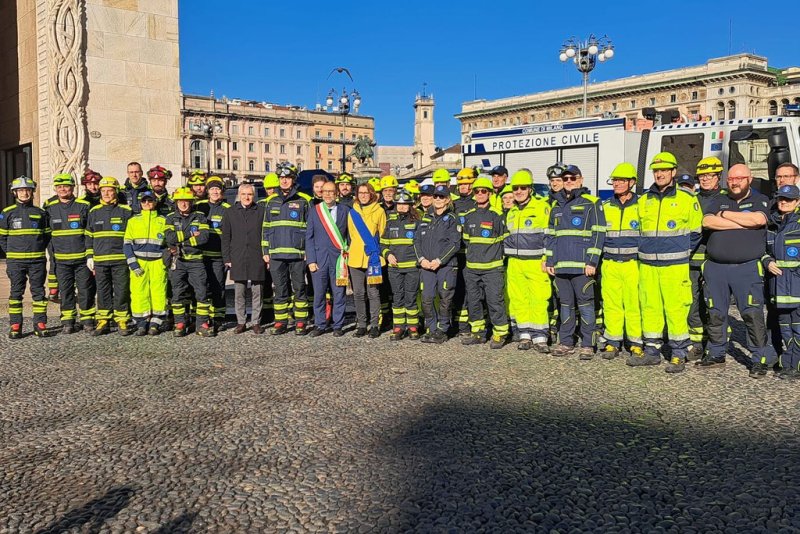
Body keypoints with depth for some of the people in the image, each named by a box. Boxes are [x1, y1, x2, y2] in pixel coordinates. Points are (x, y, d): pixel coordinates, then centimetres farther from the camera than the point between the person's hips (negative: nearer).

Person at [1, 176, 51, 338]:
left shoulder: (40, 213, 6)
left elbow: (47, 235, 15)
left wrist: (40, 249, 8)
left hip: (37, 260, 1)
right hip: (15, 261, 0)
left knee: (39, 291, 3)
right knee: (16, 292, 3)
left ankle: (40, 324, 9)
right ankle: (15, 326, 8)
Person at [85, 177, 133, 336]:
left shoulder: (125, 211, 3)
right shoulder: (94, 212, 13)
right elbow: (89, 236, 16)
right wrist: (89, 257, 9)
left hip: (120, 259, -3)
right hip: (100, 260, 3)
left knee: (121, 291, 0)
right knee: (102, 292, 7)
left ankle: (122, 322, 9)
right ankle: (103, 322, 15)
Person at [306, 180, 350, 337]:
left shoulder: (345, 210, 6)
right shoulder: (314, 211, 7)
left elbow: (350, 234, 9)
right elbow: (309, 237, 6)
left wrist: (349, 255, 2)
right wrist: (311, 260, -2)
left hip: (339, 258, 0)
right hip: (319, 258, 1)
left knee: (339, 294, 1)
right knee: (319, 294, 3)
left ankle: (338, 326, 12)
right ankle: (320, 325, 15)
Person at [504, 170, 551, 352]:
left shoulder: (542, 207, -3)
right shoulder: (511, 212, 16)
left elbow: (549, 235, -5)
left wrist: (546, 259, -10)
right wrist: (508, 255, 16)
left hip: (536, 262, -5)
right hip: (515, 263, 6)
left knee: (538, 301, -7)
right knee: (518, 300, 5)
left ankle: (539, 337, 1)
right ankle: (525, 335, 14)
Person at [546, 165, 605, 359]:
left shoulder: (592, 203, 1)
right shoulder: (557, 206, 19)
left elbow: (598, 233, -4)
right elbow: (551, 235, 22)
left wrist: (592, 261, -12)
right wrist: (550, 261, 14)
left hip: (582, 266, -5)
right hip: (561, 266, 5)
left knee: (585, 305, -2)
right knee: (565, 305, 10)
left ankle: (587, 345, 5)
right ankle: (565, 343, 17)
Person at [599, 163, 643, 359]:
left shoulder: (641, 206, 2)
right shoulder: (605, 207, 12)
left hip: (633, 264, -3)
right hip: (609, 264, 3)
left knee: (634, 304, -4)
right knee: (611, 303, 4)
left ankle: (636, 343, 7)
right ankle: (613, 342, 14)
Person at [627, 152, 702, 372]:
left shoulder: (686, 198, -1)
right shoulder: (644, 199, 12)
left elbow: (695, 232, 5)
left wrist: (679, 252, 4)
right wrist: (647, 250, 14)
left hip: (674, 265, -4)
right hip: (648, 264, 5)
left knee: (676, 309, -4)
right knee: (649, 307, 8)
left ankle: (679, 355, 5)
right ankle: (651, 351, 18)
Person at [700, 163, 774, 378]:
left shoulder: (760, 200, 7)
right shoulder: (719, 201, 15)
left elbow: (758, 219, -15)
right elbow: (707, 221, -5)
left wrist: (725, 214, -5)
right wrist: (741, 224, -9)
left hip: (747, 268, -3)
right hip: (716, 267, 3)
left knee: (753, 314, -8)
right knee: (715, 313, 9)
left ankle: (760, 359, 1)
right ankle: (716, 354, 21)